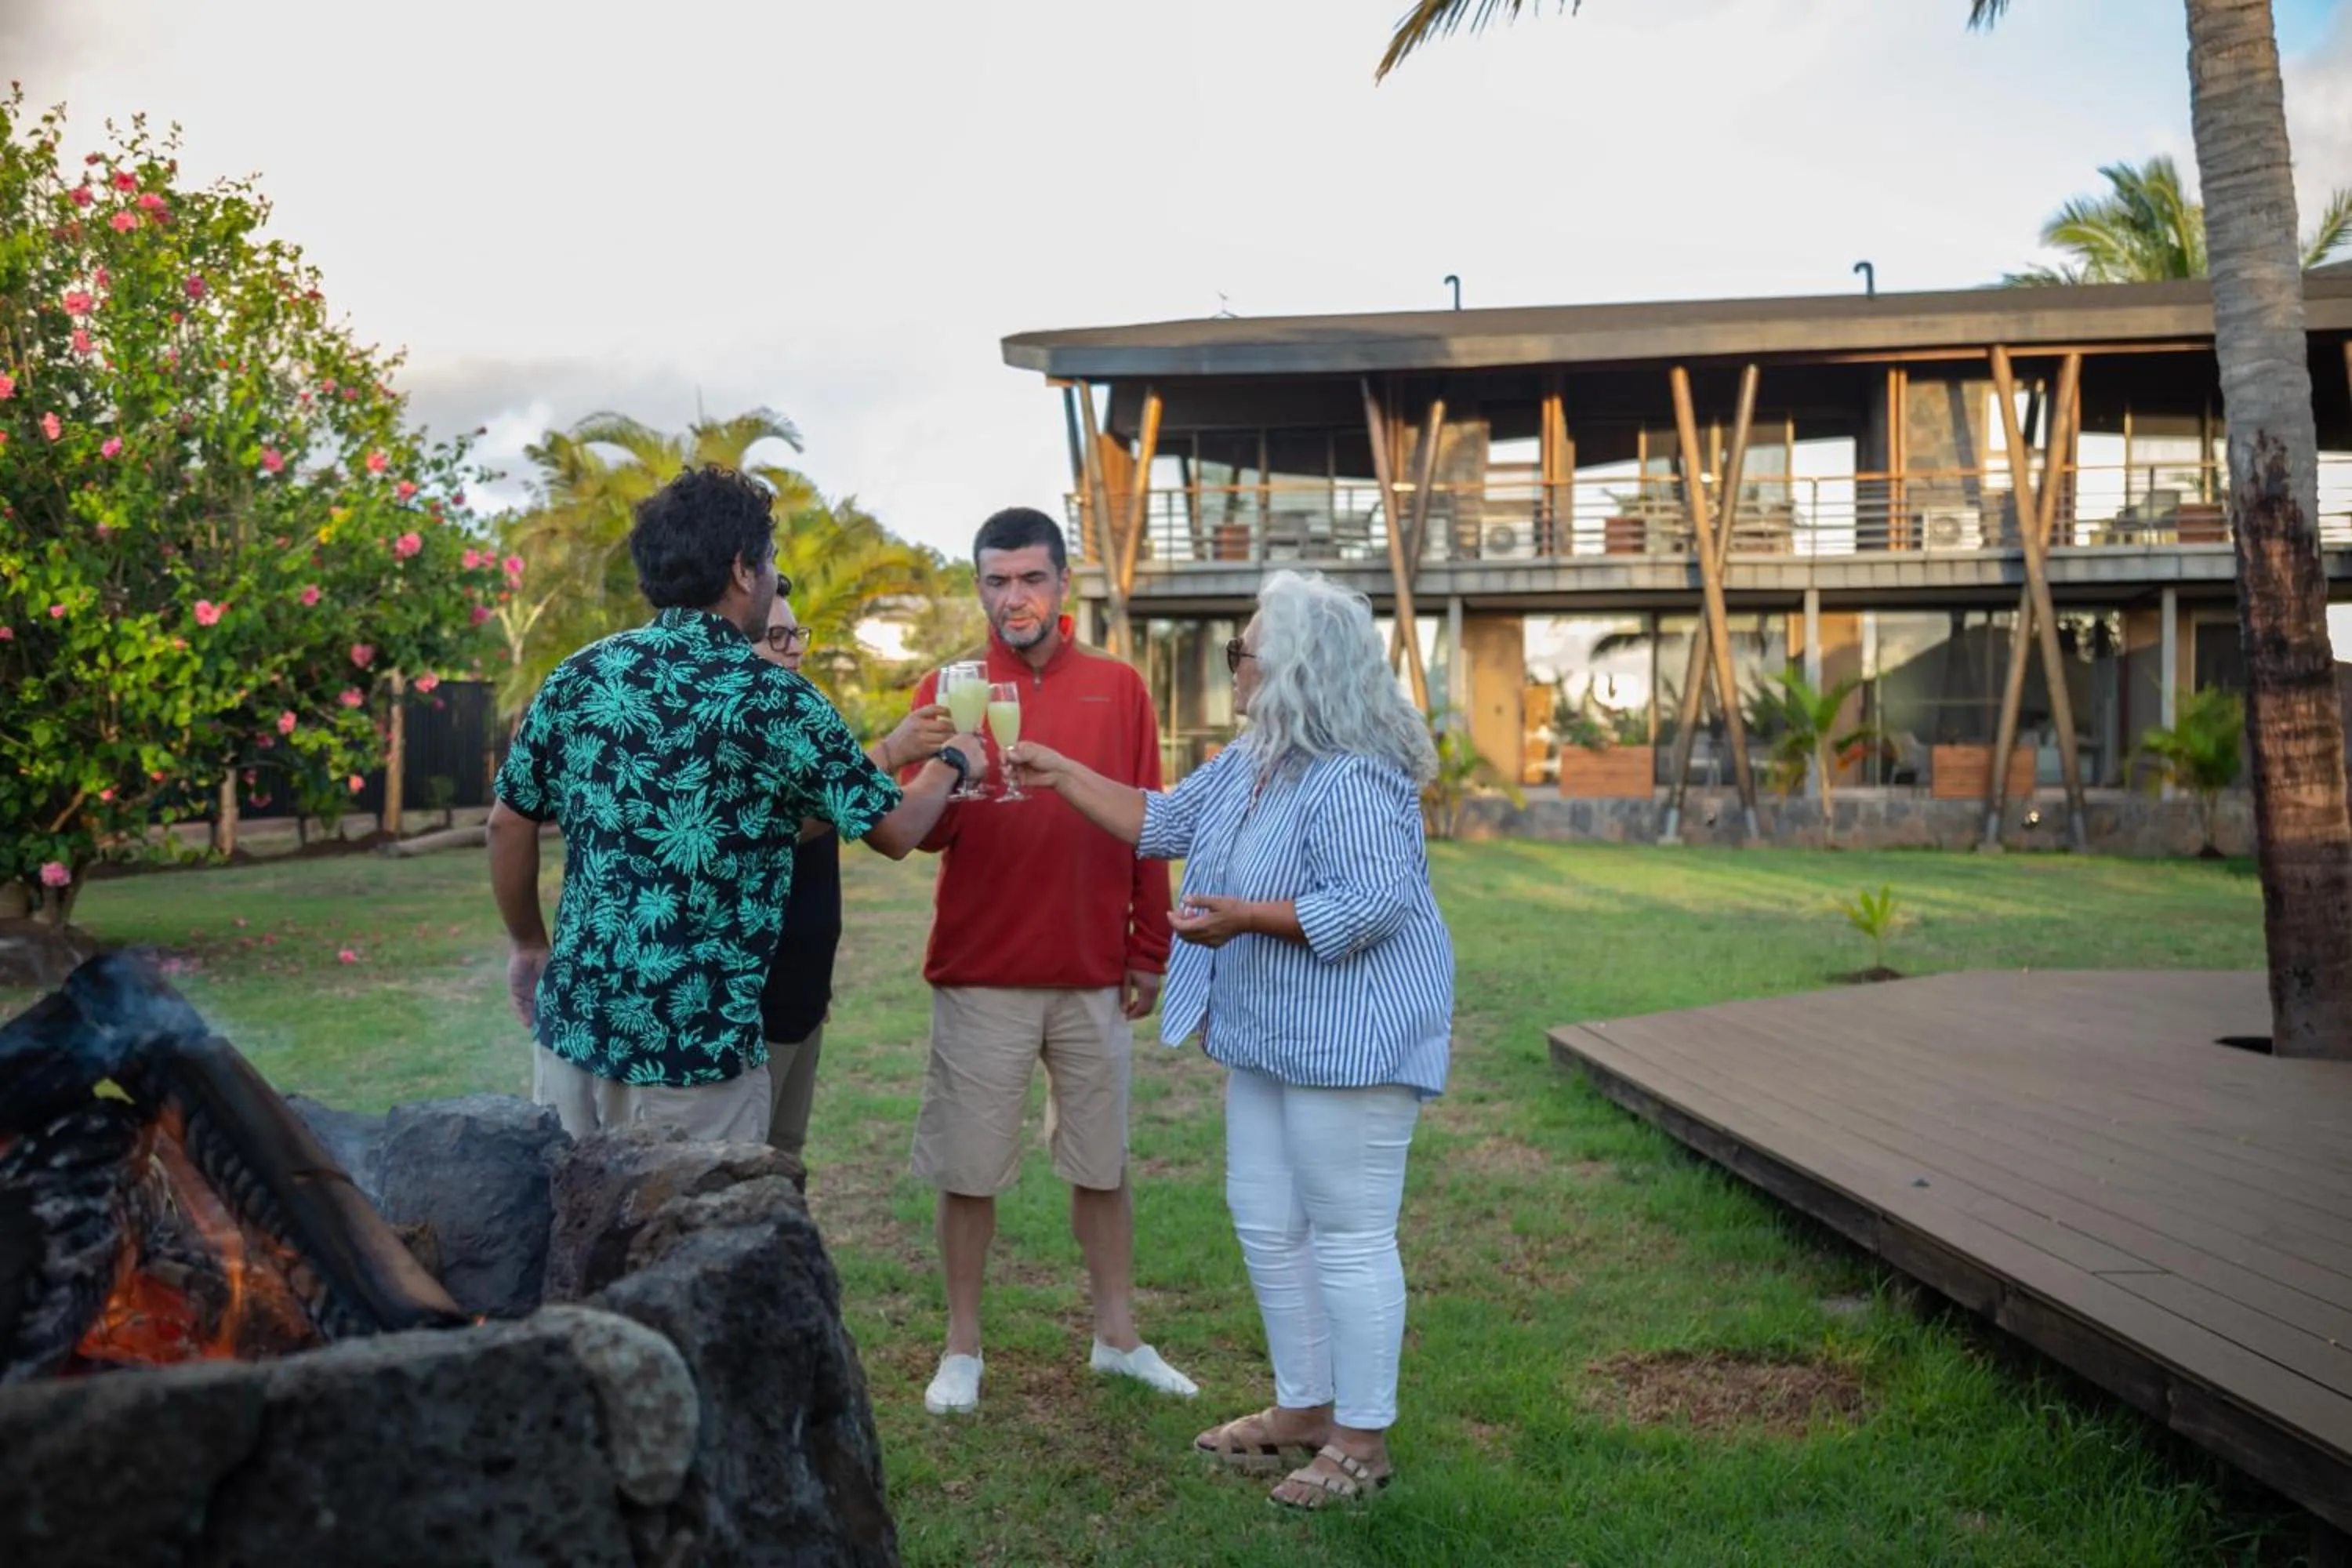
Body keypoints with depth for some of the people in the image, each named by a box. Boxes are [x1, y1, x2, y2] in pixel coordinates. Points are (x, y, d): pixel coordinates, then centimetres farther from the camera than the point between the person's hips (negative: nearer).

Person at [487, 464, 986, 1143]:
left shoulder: (579, 676, 2)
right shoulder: (777, 701, -9)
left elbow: (508, 825, 10)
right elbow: (897, 830, 0)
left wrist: (530, 947, 25)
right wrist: (952, 762, 20)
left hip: (571, 1023, 5)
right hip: (697, 1043, -5)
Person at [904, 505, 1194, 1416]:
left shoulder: (1119, 689, 4)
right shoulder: (945, 690, 0)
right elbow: (919, 832, -9)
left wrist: (1149, 950, 4)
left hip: (1094, 974, 2)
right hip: (980, 974, -1)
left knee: (1103, 1164, 12)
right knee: (970, 1171, 6)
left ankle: (1117, 1336, 26)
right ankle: (962, 1347, 21)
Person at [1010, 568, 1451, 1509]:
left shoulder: (1351, 779, -22)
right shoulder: (1248, 762, 9)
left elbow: (1373, 903, -27)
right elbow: (1163, 822, 16)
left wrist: (1246, 917, -26)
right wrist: (1061, 776, 12)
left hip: (1349, 1040, -10)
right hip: (1271, 1037, 11)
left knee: (1349, 1237, 0)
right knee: (1265, 1221, 17)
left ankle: (1363, 1438, 15)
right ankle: (1303, 1407, 31)